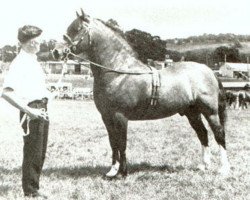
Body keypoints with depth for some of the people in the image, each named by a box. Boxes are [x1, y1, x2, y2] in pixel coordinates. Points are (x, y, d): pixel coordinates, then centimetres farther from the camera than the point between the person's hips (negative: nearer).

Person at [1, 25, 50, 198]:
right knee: (32, 154, 1)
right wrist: (29, 111, -24)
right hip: (32, 112, -9)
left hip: (42, 110, 9)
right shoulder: (20, 63, -14)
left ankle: (34, 190, 28)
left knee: (40, 153, 15)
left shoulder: (33, 61, 13)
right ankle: (30, 192, 14)